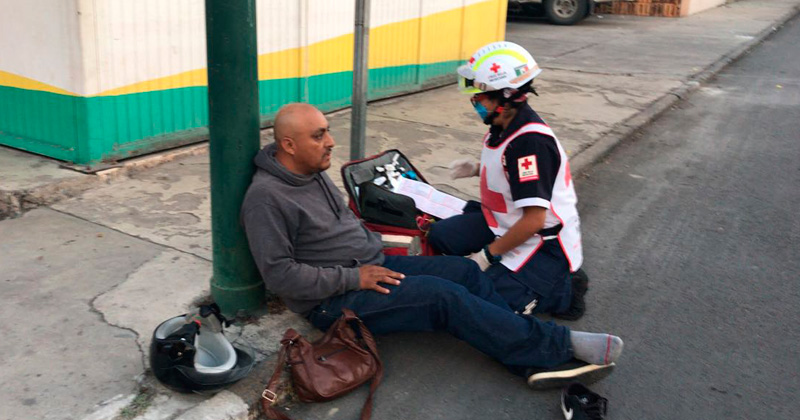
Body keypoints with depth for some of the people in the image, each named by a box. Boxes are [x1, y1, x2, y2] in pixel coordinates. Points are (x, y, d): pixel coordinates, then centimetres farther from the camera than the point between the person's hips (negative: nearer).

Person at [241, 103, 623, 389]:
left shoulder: (313, 172, 10)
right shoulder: (265, 197, -18)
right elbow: (279, 274, -22)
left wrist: (377, 252, 7)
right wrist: (353, 278, -21)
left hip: (371, 266, 9)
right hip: (333, 300, -9)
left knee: (463, 270, -8)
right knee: (443, 296, -24)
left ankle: (537, 364, -11)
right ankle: (558, 345, -15)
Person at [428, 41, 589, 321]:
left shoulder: (531, 141, -29)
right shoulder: (503, 126, 0)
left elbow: (534, 219, -29)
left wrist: (488, 255, -19)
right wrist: (477, 169, 5)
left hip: (545, 242, -9)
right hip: (505, 223, 9)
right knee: (440, 235, 0)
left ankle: (563, 290, 1)